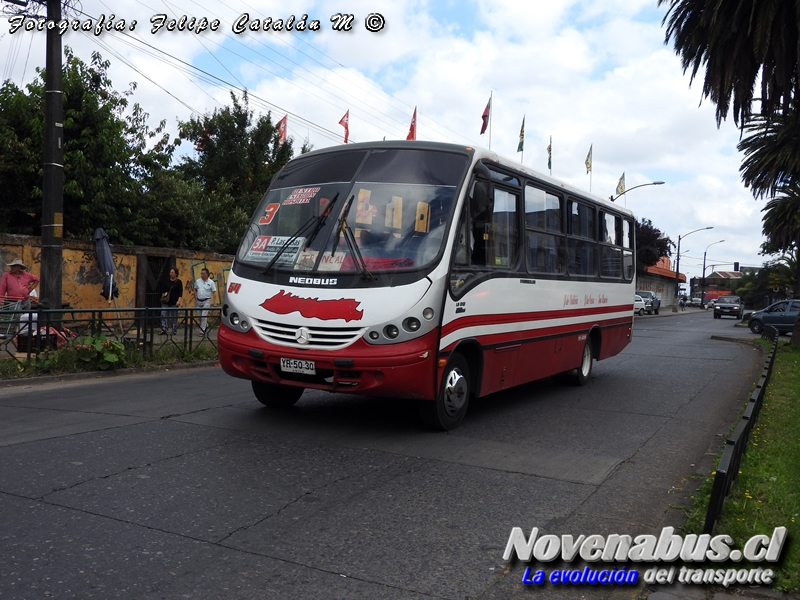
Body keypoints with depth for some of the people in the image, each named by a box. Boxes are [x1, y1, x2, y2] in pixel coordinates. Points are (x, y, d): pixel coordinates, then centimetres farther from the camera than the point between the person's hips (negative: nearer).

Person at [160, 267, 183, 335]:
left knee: (174, 317, 2)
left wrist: (179, 300, -14)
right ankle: (164, 330, -5)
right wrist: (163, 296, 3)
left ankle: (174, 331, 10)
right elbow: (163, 291, 16)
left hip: (174, 303, -3)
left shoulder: (178, 282, -1)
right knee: (163, 315, -6)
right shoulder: (167, 281, 9)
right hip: (166, 302, 3)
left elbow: (180, 293, -6)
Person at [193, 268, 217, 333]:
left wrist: (214, 302, -12)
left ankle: (202, 331, -5)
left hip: (206, 301, -4)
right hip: (199, 301, 5)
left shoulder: (211, 282, -5)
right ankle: (205, 325, 35)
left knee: (204, 316, -10)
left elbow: (214, 292, -5)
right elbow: (195, 290, 12)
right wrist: (195, 299, 5)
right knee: (199, 316, 12)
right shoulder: (197, 281, 4)